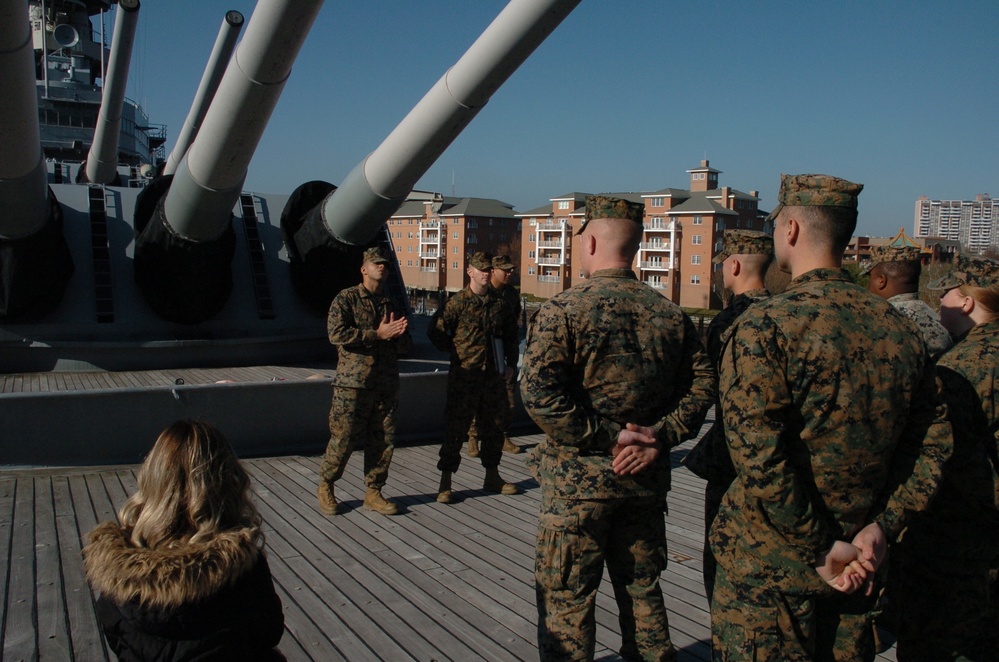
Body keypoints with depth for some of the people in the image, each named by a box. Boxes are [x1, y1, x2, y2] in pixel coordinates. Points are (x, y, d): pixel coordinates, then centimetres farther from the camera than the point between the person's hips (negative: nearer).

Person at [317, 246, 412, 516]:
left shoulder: (391, 305, 18)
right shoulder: (346, 299, 0)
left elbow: (406, 345, 18)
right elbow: (336, 333, -16)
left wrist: (398, 334, -6)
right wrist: (378, 334, -15)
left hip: (387, 385, 5)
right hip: (353, 383, -5)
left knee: (383, 442, 6)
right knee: (343, 439, -1)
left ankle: (373, 493, 19)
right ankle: (325, 487, 20)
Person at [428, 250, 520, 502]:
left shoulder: (499, 303, 8)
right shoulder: (457, 303, -6)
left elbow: (511, 335, 20)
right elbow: (435, 332, -5)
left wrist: (511, 364, 13)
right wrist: (456, 351, -2)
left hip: (494, 377, 5)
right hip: (464, 378, -5)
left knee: (493, 427, 14)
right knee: (455, 429, -1)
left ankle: (492, 477, 28)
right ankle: (445, 484, 6)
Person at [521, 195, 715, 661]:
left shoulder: (563, 310, -11)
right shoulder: (670, 314, 4)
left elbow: (539, 394, -21)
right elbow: (701, 383, 1)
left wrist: (605, 439, -16)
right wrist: (659, 437, -7)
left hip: (577, 477, -5)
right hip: (647, 477, 5)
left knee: (566, 597, 8)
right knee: (642, 588, 21)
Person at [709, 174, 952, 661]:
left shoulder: (763, 327, -18)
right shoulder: (899, 329, 2)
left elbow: (760, 460, -24)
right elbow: (932, 442, 5)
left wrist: (822, 549, -15)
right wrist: (881, 527, -1)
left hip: (766, 568, -5)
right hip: (858, 564, 6)